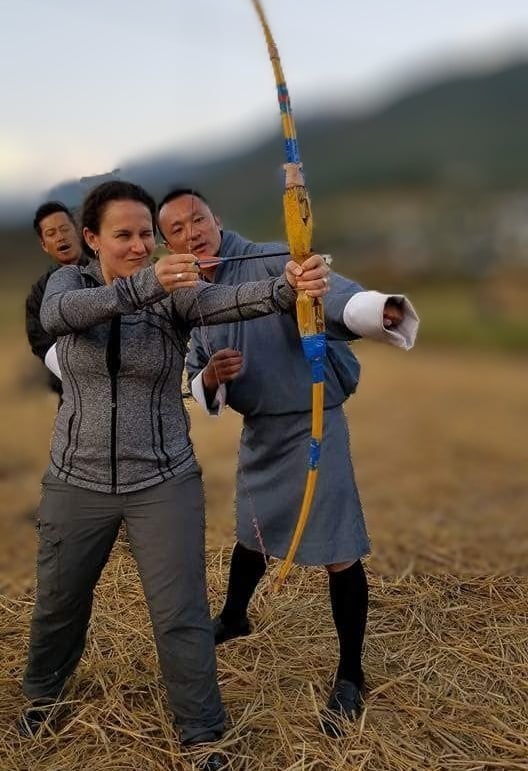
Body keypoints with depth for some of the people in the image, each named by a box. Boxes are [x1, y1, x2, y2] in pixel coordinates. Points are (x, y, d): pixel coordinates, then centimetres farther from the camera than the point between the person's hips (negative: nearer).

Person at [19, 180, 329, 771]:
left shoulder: (175, 294, -9)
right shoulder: (69, 282, -4)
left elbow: (228, 301, -31)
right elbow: (58, 314, -29)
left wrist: (286, 288, -53)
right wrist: (146, 284, -45)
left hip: (164, 483, -2)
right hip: (76, 482, 2)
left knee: (181, 617, 1)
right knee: (58, 603, 20)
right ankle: (42, 696, 49)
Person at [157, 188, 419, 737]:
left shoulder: (269, 263, -19)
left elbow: (331, 293, -36)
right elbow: (196, 383, 8)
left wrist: (381, 311, -58)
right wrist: (209, 378, -17)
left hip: (312, 423, -7)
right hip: (258, 430, 7)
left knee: (338, 552, -3)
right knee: (250, 532, 26)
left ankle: (350, 676, 15)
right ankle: (233, 617, 52)